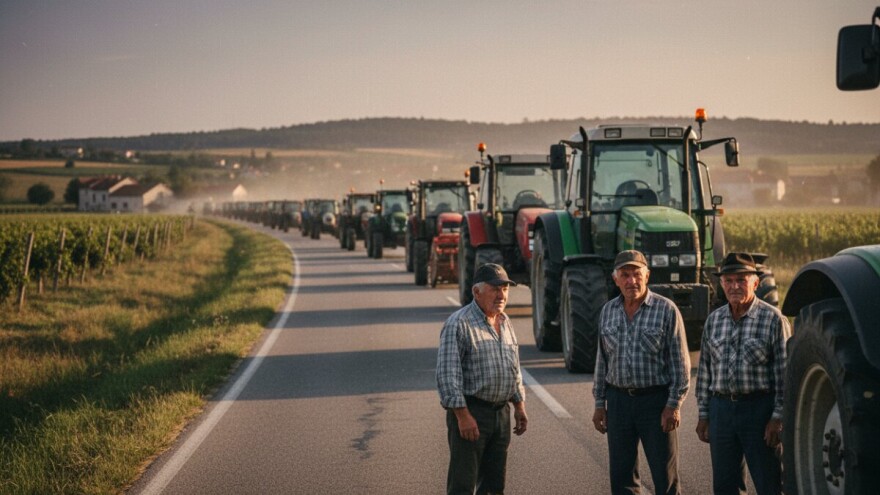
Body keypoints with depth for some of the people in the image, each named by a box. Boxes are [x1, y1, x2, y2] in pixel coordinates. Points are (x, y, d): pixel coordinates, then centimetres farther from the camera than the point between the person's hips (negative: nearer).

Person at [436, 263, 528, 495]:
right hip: (471, 413, -8)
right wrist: (463, 416, -22)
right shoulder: (458, 324, -13)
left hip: (501, 413, 8)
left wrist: (519, 406, 17)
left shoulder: (505, 322, 13)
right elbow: (447, 375, -18)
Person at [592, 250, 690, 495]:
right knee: (621, 475, 9)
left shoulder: (666, 310, -6)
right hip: (618, 399, 4)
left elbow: (680, 362, -6)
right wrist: (599, 403, 12)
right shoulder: (608, 311, 8)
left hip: (656, 400, -4)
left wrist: (674, 404, -11)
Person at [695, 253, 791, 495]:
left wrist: (778, 417, -12)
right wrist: (703, 414, 11)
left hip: (759, 410, -5)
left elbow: (785, 373, -6)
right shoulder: (714, 320, 10)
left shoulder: (773, 319, -5)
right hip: (721, 409, 5)